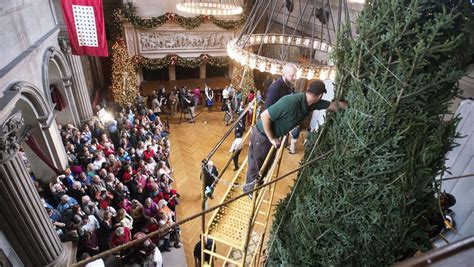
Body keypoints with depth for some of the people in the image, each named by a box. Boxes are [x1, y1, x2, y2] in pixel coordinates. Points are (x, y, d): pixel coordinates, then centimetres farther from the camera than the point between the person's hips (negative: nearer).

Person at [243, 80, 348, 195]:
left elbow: (333, 105, 8)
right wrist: (271, 139, -23)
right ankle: (249, 189, 33)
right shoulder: (291, 102, -34)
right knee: (255, 166, 11)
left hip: (274, 136, 8)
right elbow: (264, 116, -30)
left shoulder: (312, 103, -7)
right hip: (262, 135, -8)